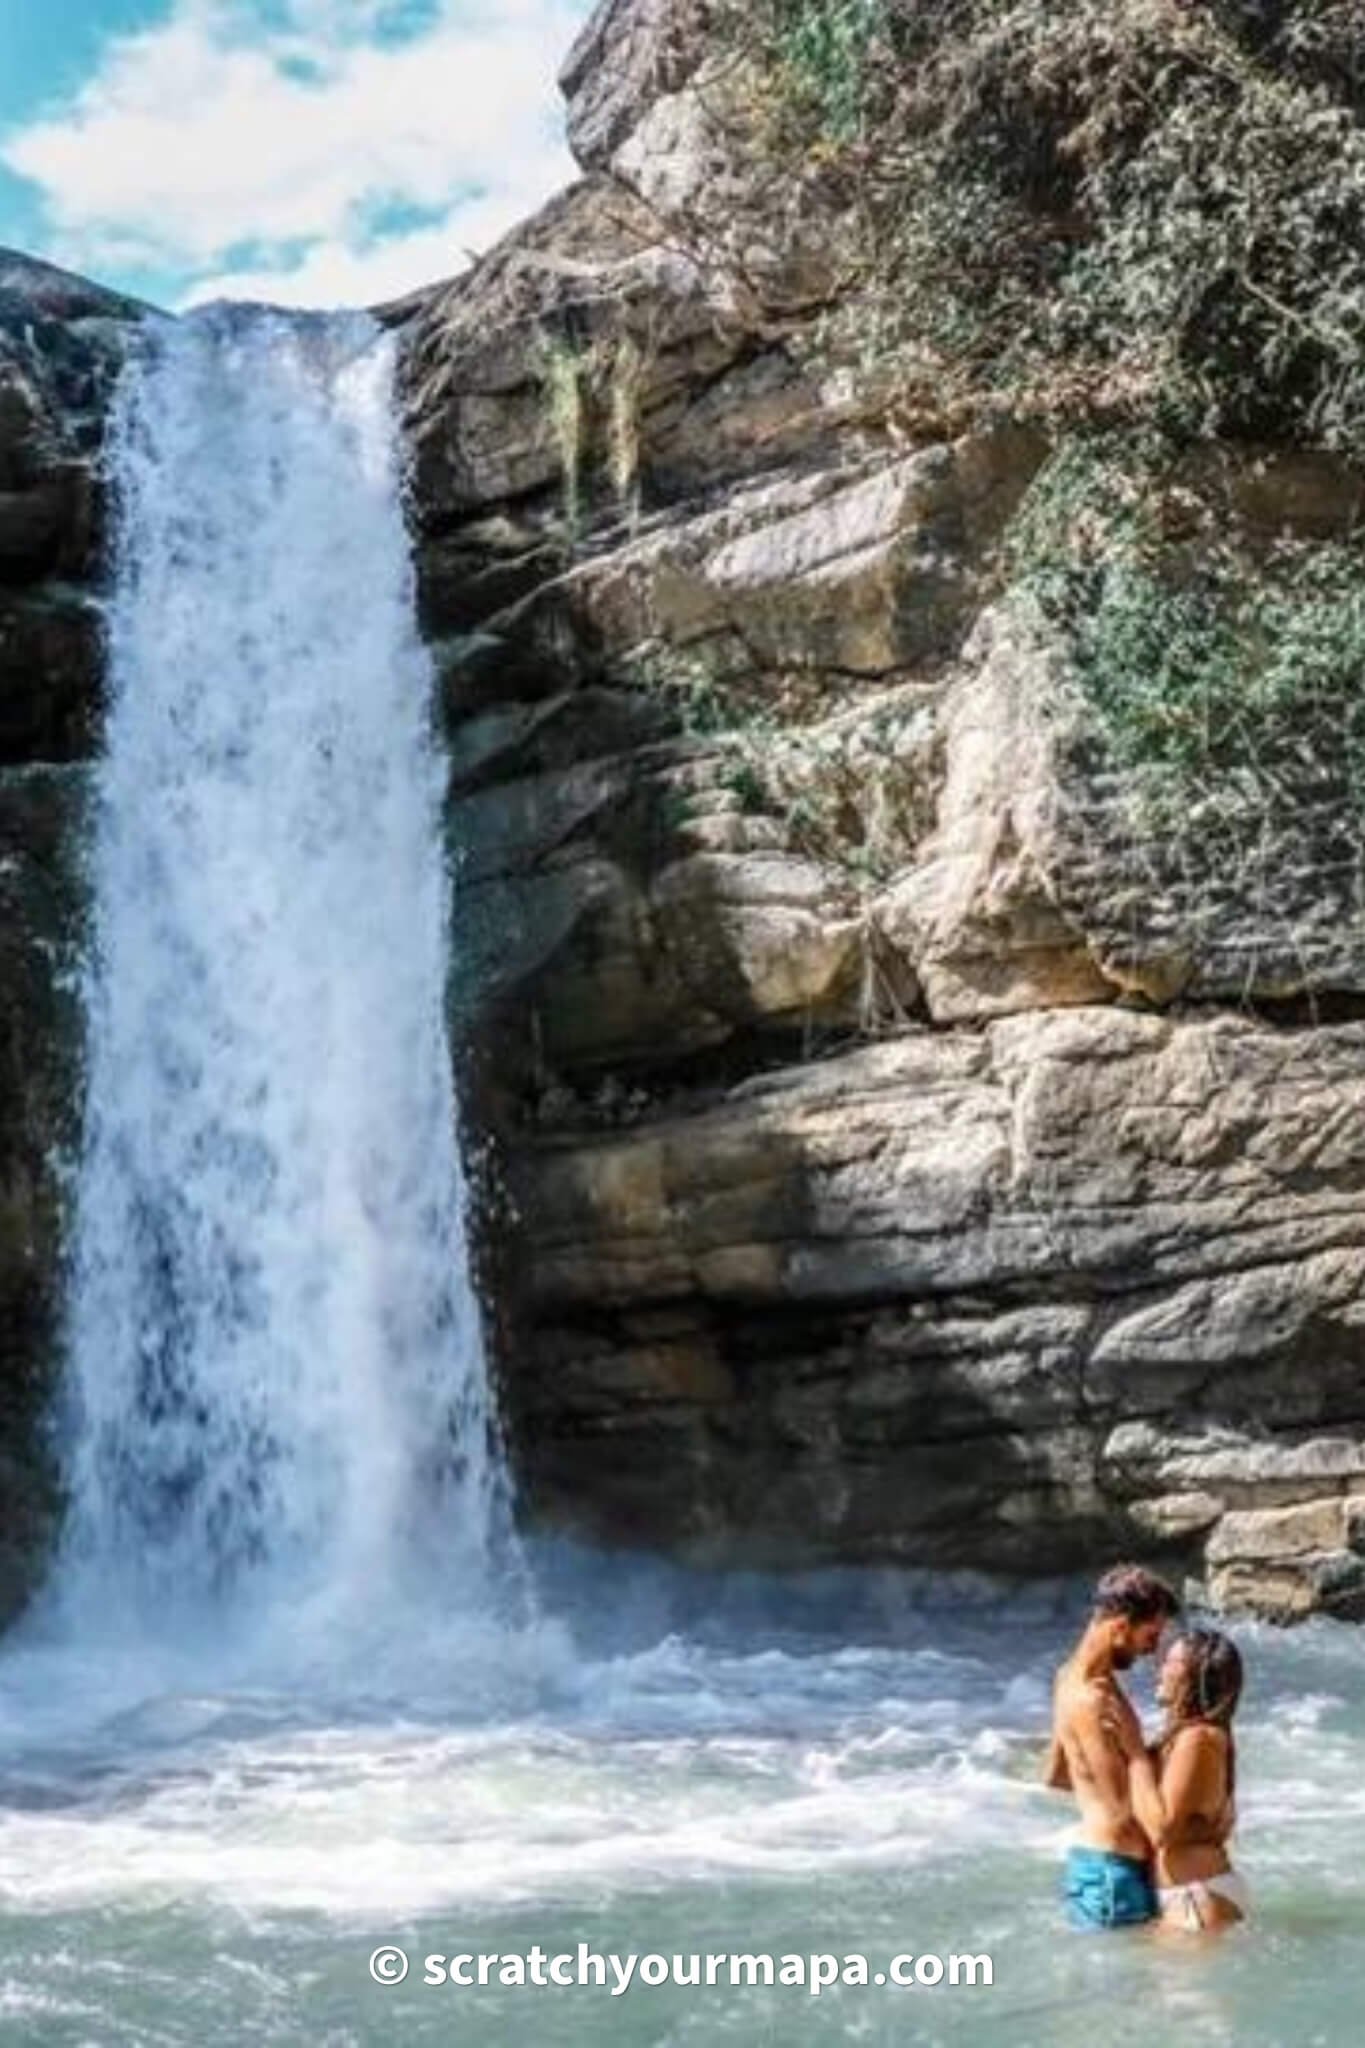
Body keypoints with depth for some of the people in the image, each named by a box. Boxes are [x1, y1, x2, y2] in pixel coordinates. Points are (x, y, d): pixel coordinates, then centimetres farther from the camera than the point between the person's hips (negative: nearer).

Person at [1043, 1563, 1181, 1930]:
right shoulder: (1093, 1701, -22)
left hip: (1092, 1859, 10)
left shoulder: (1073, 1678, 9)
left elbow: (1054, 1775, 20)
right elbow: (1126, 1810, -21)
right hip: (1111, 1871, -10)